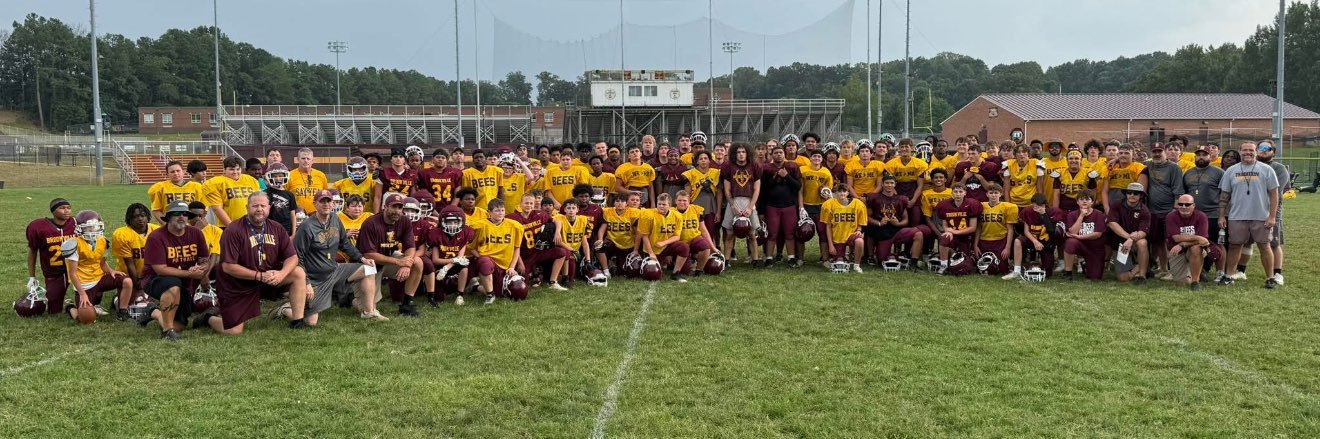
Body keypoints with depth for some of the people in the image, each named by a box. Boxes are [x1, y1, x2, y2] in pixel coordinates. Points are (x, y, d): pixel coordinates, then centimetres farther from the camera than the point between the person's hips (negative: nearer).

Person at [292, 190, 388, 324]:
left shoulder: (335, 219, 2)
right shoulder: (306, 227, -18)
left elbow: (345, 243, 16)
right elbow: (298, 258, -16)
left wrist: (361, 258, 7)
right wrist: (306, 283, -19)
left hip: (334, 269, 7)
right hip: (316, 278, -7)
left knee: (368, 269, -2)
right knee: (312, 322, -8)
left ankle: (369, 312, 0)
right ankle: (285, 309, 22)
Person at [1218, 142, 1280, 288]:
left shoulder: (1266, 170, 0)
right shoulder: (1231, 171, 6)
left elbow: (1274, 194, -1)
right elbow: (1224, 195, 9)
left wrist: (1272, 216, -7)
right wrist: (1221, 216, 5)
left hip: (1261, 217, -2)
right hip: (1236, 217, 2)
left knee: (1264, 246, 2)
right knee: (1234, 246, 7)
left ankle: (1270, 278, 12)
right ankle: (1229, 276, 15)